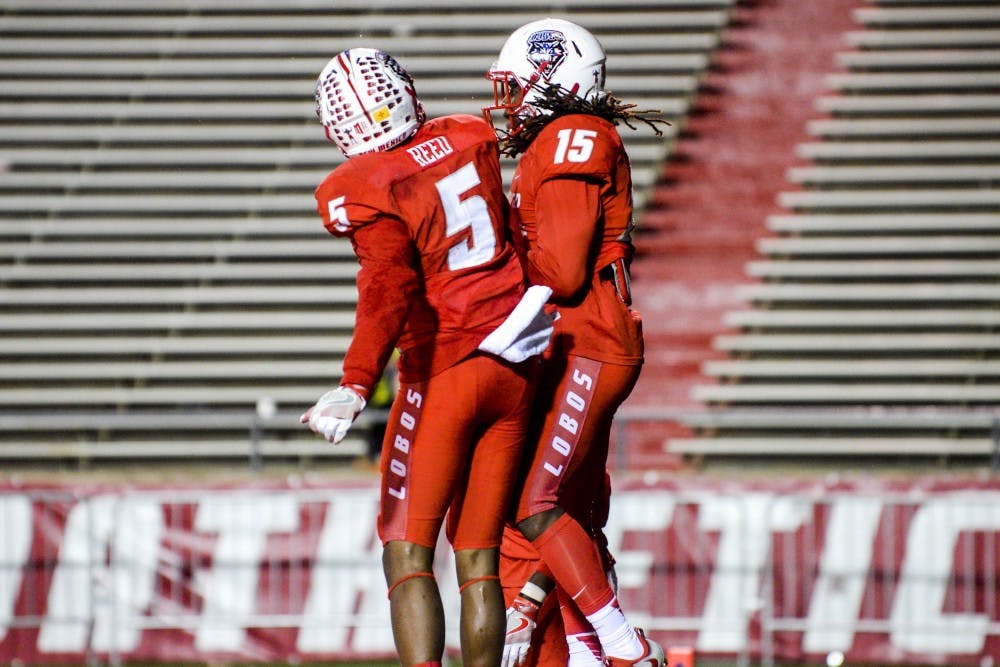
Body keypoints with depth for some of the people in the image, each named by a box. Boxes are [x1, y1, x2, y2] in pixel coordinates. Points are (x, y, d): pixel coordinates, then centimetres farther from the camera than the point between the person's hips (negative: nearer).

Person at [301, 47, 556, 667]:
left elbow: (391, 289, -25)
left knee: (407, 555, -2)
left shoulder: (362, 191, -11)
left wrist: (356, 385, -31)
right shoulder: (469, 139, 5)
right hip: (515, 368, 6)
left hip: (443, 374, -5)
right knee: (479, 557, 10)